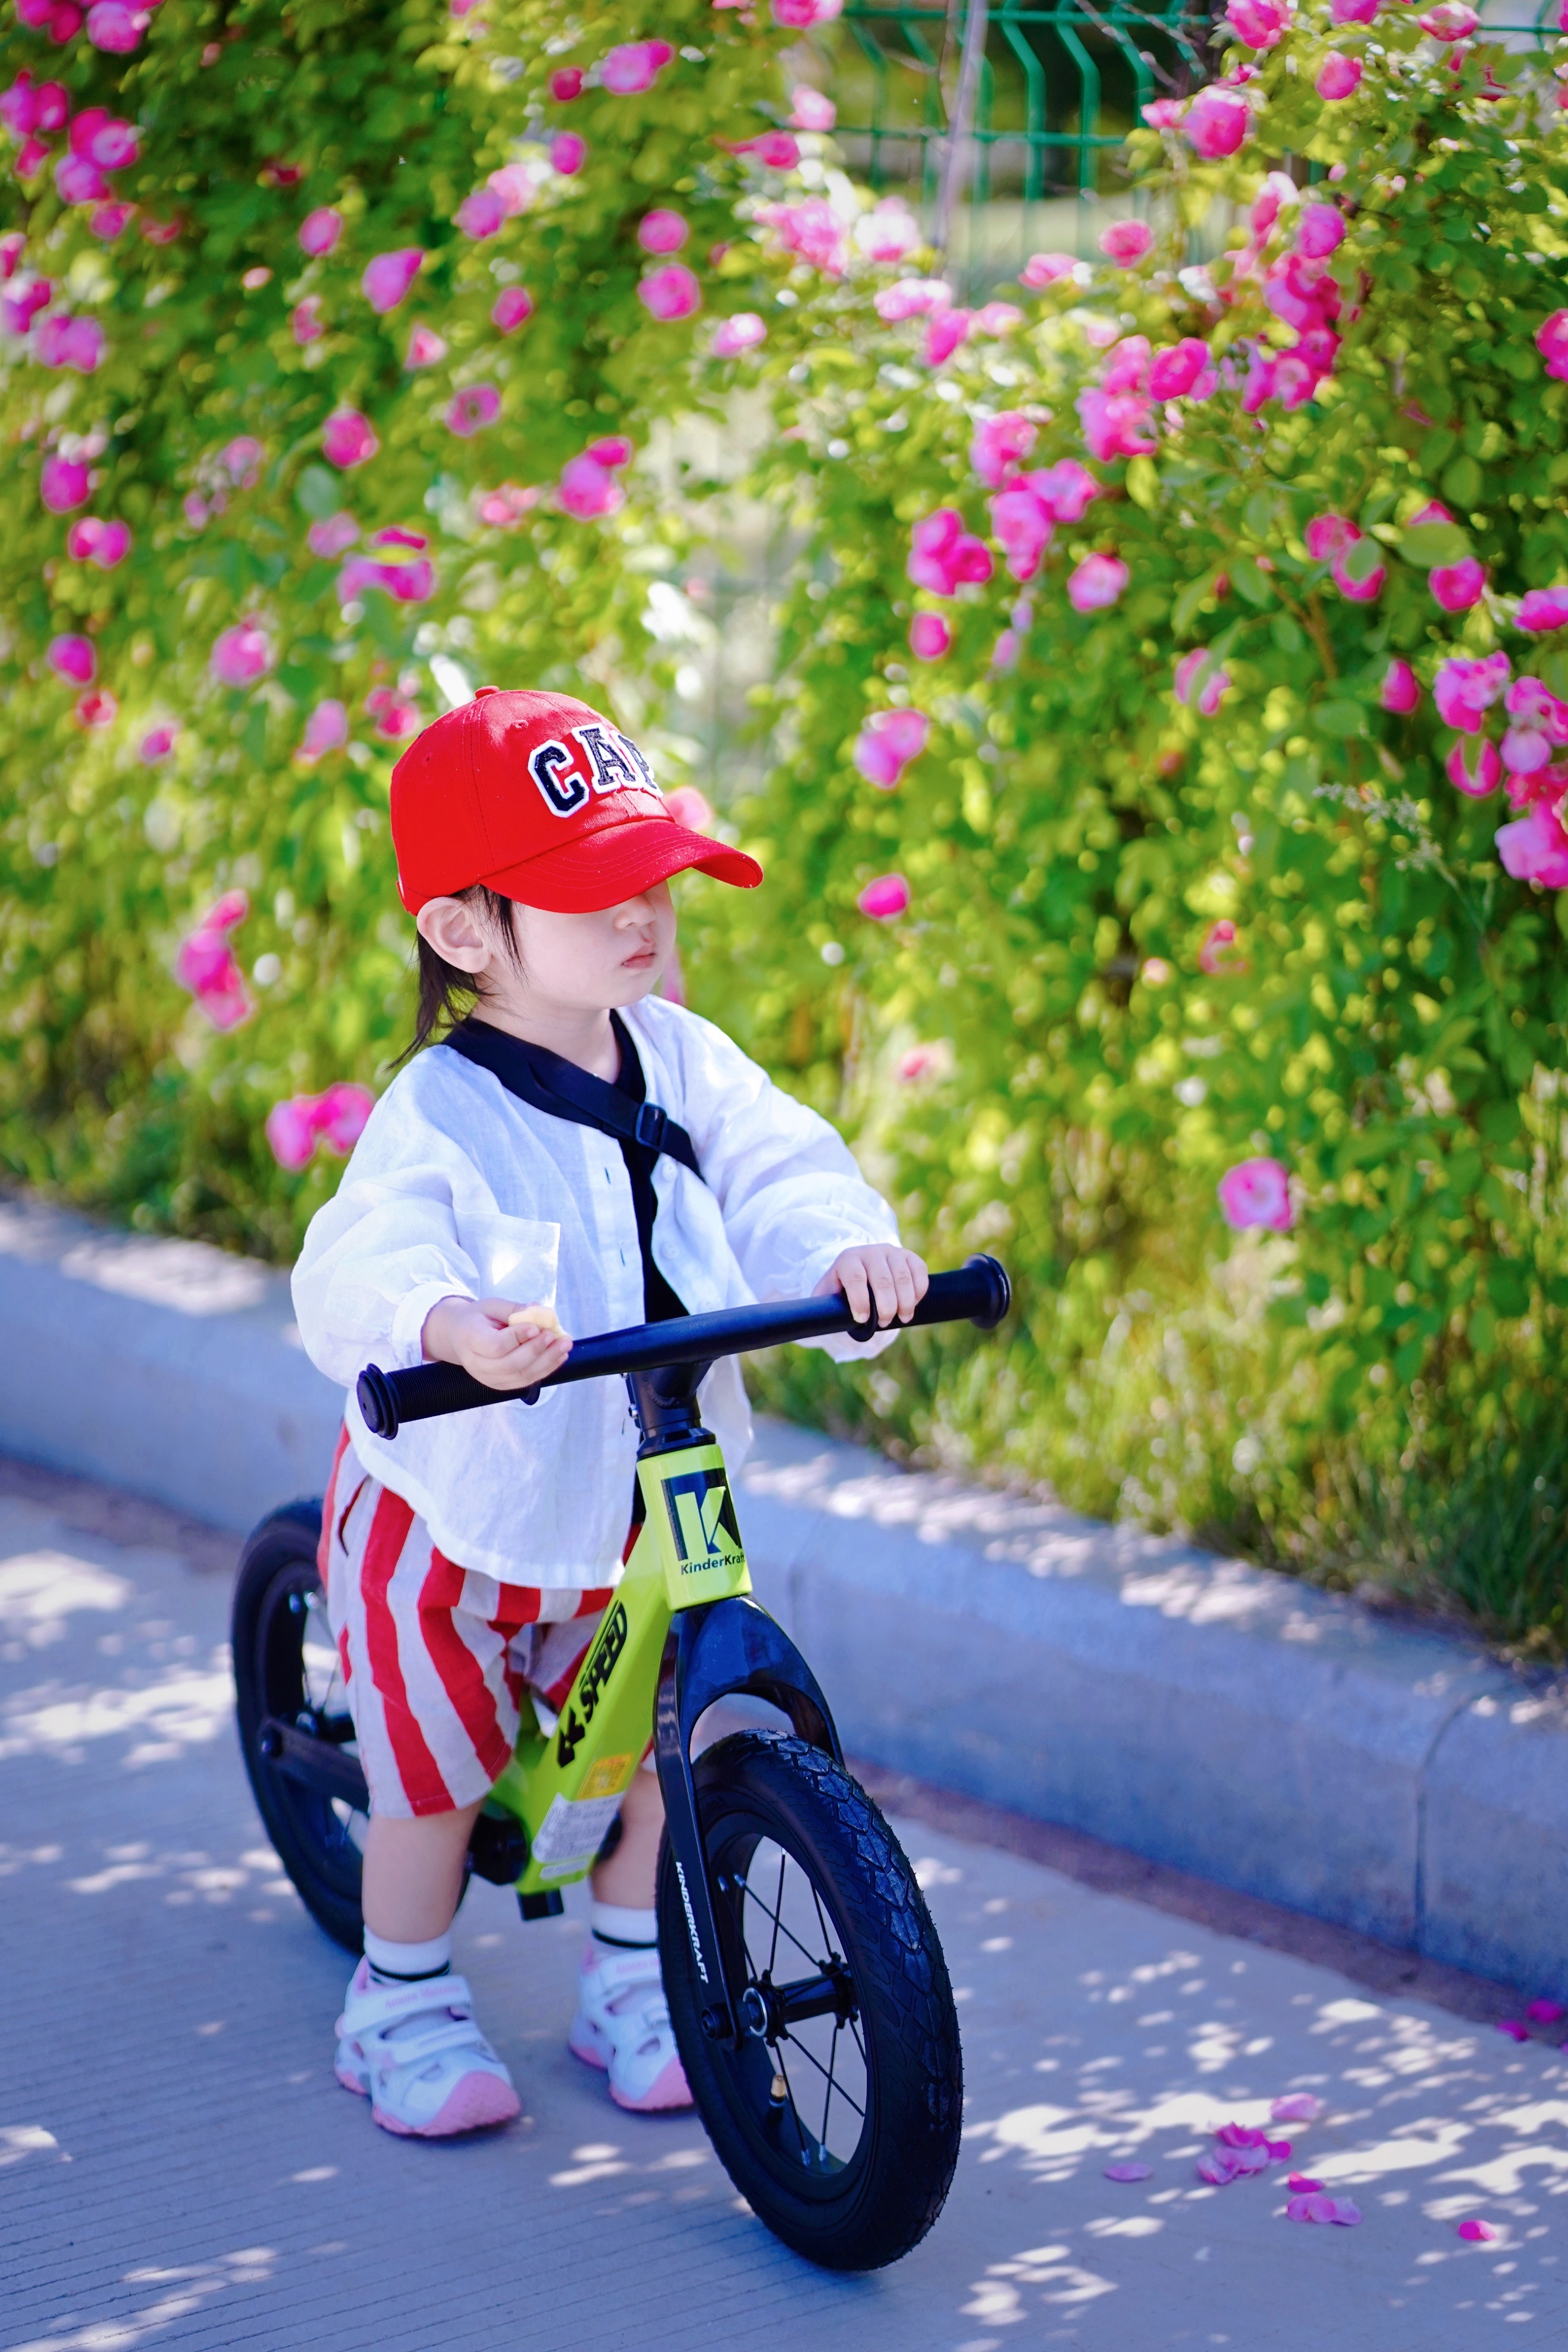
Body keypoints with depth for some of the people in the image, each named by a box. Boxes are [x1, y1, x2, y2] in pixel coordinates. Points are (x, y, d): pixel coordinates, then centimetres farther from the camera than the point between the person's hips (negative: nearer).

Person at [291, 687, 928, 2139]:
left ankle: (629, 1986, 33)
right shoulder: (440, 1113, -26)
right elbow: (357, 1268, -40)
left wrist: (849, 1249, -40)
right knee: (437, 1779, 9)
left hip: (633, 1523, 5)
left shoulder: (680, 1061, -8)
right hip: (452, 1524, -5)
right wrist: (456, 1326, -62)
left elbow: (776, 1166, -17)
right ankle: (403, 2006, 31)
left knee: (663, 1757, 11)